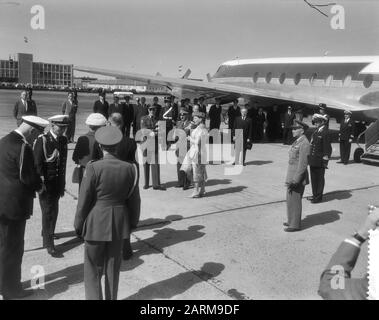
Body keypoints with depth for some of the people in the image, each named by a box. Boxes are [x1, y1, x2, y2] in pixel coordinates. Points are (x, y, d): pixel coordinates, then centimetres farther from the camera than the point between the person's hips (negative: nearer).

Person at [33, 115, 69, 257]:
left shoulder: (63, 140, 6)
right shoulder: (42, 140, -13)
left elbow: (63, 162, 8)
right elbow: (37, 164, -13)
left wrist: (62, 184, 9)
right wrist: (40, 183, -16)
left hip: (57, 183, 6)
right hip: (46, 183, -5)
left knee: (53, 210, 15)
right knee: (49, 212, -2)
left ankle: (47, 232, 38)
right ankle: (49, 244, 6)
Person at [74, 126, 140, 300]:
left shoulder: (93, 168, -16)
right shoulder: (129, 168, -6)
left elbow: (84, 201, -12)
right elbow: (134, 200, 2)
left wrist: (78, 225, 1)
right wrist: (132, 222, 15)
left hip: (96, 224, -3)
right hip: (119, 224, 4)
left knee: (92, 268, 11)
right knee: (113, 267, 18)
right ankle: (111, 298, 30)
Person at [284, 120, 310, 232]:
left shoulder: (304, 144, -17)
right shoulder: (297, 141, 13)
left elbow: (303, 165, -21)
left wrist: (295, 180, -22)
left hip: (298, 177, -10)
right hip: (292, 176, 10)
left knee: (294, 200, -2)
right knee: (290, 199, 18)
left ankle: (295, 225, 9)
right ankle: (292, 221, 31)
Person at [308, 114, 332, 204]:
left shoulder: (325, 132, -13)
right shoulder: (316, 131, 12)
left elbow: (327, 148, -15)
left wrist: (325, 160, -17)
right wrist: (310, 157, 17)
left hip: (319, 161, -8)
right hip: (313, 160, 8)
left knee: (320, 179, 4)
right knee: (313, 178, 16)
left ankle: (319, 197, 14)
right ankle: (315, 195, 28)